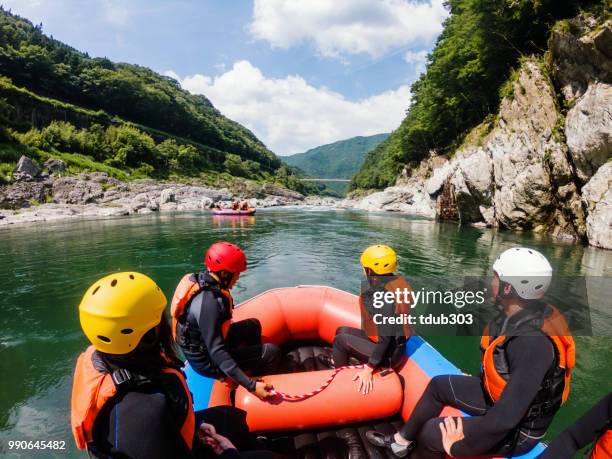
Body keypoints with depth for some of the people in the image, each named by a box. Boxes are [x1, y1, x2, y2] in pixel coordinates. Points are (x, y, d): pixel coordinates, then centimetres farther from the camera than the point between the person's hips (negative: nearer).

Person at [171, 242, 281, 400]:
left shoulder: (199, 279, -9)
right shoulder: (208, 302, -36)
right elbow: (217, 354, -34)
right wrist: (251, 386, -35)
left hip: (203, 342, 9)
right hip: (207, 361, -9)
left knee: (254, 325, 19)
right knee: (272, 352, -8)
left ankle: (256, 367, 33)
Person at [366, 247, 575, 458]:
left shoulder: (532, 343, -37)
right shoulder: (517, 315, -10)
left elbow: (506, 418, -34)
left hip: (517, 431, -8)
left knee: (430, 433, -5)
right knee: (439, 385, 15)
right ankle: (402, 440, 30)